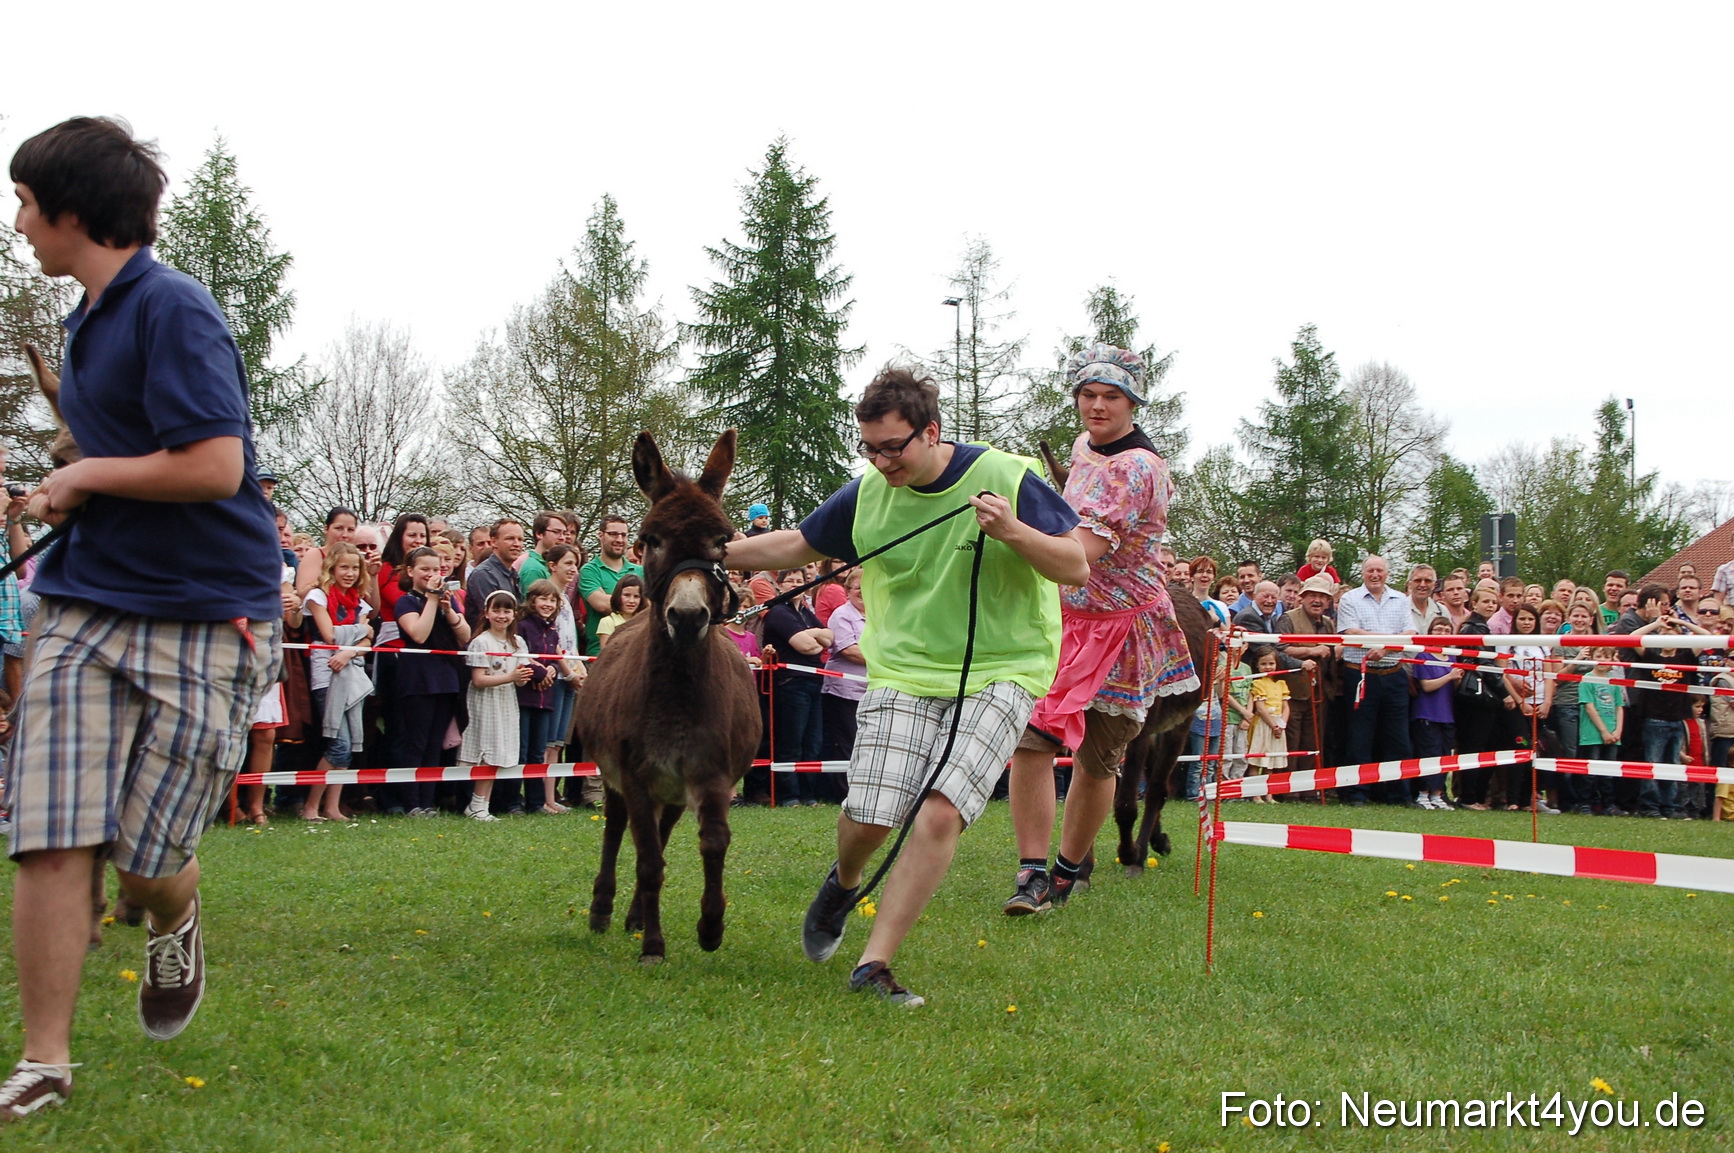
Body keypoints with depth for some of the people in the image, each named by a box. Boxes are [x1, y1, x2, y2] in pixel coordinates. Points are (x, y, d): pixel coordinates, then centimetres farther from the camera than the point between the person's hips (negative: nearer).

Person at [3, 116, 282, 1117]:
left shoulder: (174, 309, -12)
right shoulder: (91, 320, 17)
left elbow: (216, 466, -21)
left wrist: (85, 476, -7)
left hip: (204, 619, -7)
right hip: (86, 611, 7)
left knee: (147, 859, -2)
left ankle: (176, 926, 34)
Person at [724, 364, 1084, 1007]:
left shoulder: (1007, 478, -8)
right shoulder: (869, 493, 2)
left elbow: (1076, 568, -6)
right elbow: (798, 546, 17)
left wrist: (1014, 532, -23)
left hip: (998, 672, -2)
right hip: (902, 671, 3)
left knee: (941, 815, -19)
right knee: (869, 817, -9)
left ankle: (874, 964, -9)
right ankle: (843, 883, 29)